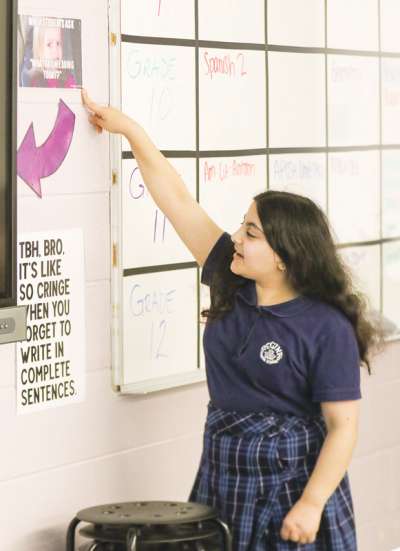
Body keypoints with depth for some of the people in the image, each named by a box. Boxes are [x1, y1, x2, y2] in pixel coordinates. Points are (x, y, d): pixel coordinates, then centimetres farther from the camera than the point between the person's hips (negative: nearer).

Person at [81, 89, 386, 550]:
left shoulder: (328, 329, -14)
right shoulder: (230, 282, 2)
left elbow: (343, 426, -15)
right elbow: (177, 200, 5)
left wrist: (312, 503, -21)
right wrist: (130, 130, 4)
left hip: (292, 485, -5)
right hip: (222, 477, 6)